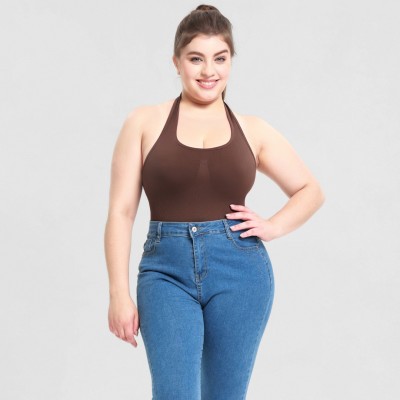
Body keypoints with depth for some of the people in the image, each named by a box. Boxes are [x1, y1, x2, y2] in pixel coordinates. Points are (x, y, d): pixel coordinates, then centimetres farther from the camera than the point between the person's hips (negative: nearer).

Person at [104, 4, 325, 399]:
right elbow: (121, 211, 1)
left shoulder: (252, 130, 8)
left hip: (240, 271, 2)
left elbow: (311, 190, 19)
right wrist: (119, 292, -4)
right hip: (167, 271, -1)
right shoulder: (145, 122, 3)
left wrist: (274, 226, 1)